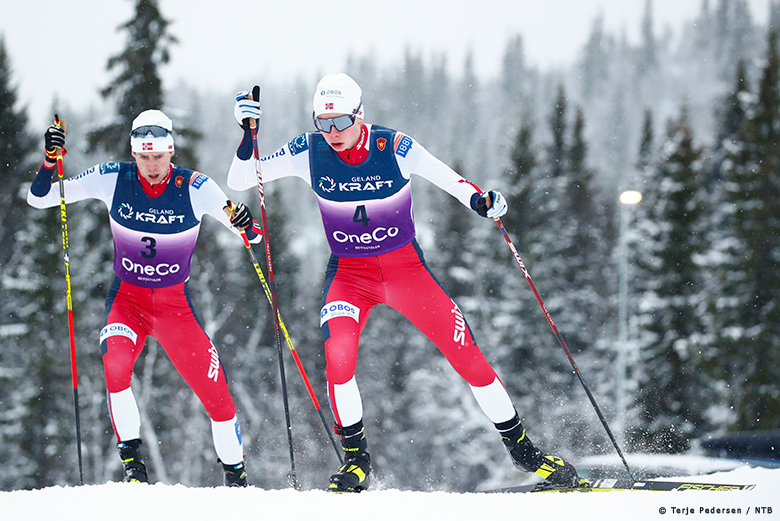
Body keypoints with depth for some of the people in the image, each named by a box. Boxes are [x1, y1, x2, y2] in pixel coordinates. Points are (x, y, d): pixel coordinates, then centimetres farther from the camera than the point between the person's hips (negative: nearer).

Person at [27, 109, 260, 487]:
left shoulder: (194, 187, -14)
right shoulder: (112, 179, -12)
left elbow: (251, 236, -11)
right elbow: (39, 198, -8)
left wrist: (246, 225, -35)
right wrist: (50, 160, -27)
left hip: (175, 302, 0)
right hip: (127, 297, 0)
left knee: (214, 387, -6)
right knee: (115, 361, -30)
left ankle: (236, 474, 15)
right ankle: (130, 456, -12)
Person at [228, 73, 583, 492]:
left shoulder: (395, 148, -16)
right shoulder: (309, 153, -11)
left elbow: (449, 181, -12)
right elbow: (238, 181, -7)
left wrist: (482, 200, -33)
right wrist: (248, 135, -24)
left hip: (406, 269, -1)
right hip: (348, 273, 1)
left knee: (466, 355, -7)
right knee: (337, 353, -26)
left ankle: (521, 448, 9)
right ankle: (356, 458, -7)